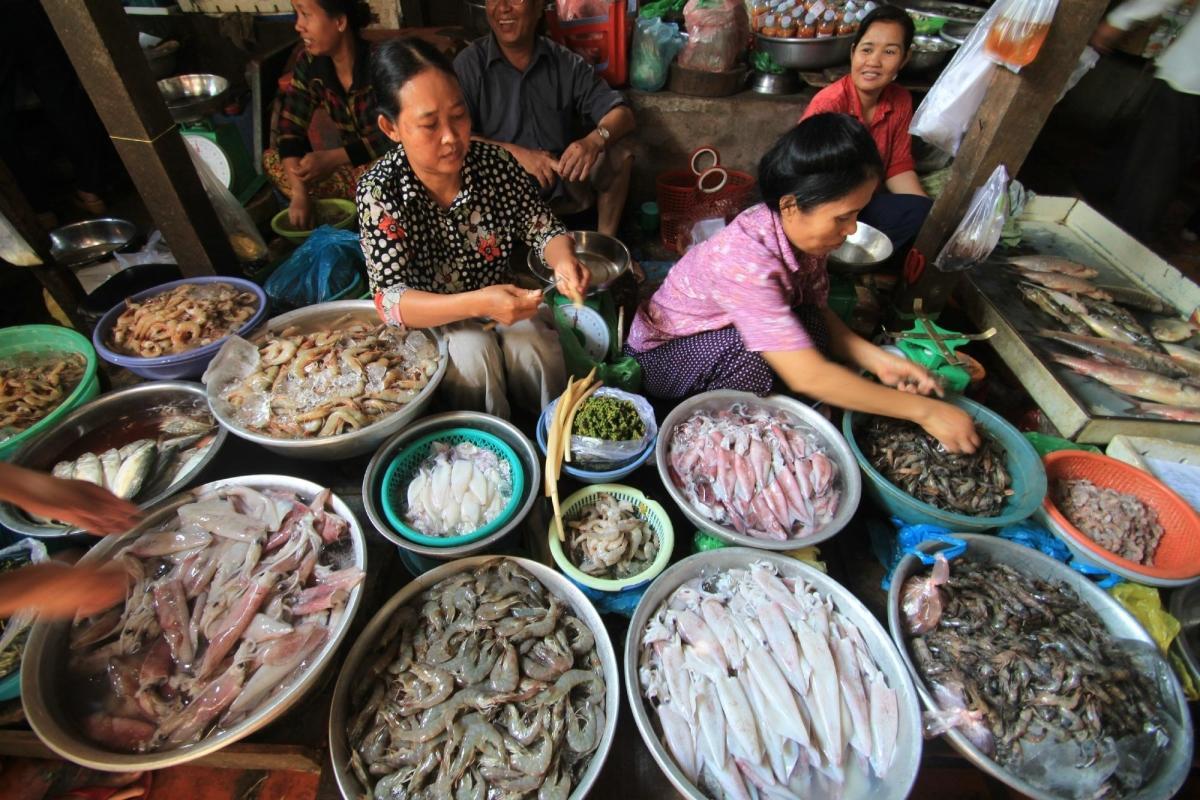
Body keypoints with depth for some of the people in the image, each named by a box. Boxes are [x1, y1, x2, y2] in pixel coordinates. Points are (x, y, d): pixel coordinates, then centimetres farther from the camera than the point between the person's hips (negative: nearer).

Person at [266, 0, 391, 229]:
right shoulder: (310, 63, -4)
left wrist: (332, 158, -29)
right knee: (271, 159, -5)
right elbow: (290, 127, -6)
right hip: (353, 163, 7)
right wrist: (299, 193, -21)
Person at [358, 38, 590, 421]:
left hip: (501, 301, 2)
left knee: (534, 346, -26)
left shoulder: (495, 163, -12)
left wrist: (564, 260, -27)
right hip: (429, 321, -2)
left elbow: (543, 229, -2)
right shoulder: (380, 191, -20)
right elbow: (390, 299, -27)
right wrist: (478, 303, -43)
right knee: (472, 353, -31)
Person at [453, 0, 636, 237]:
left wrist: (595, 140, -27)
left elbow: (622, 115, -4)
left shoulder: (566, 63, 3)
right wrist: (516, 153, -27)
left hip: (564, 185, 2)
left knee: (617, 153, -15)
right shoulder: (469, 64, -3)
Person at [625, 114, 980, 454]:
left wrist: (878, 359, -15)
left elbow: (818, 313, 1)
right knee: (751, 354, -34)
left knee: (808, 326, -18)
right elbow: (807, 376, -36)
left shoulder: (802, 231, -13)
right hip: (666, 352, -6)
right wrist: (923, 410, -29)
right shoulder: (745, 259, -36)